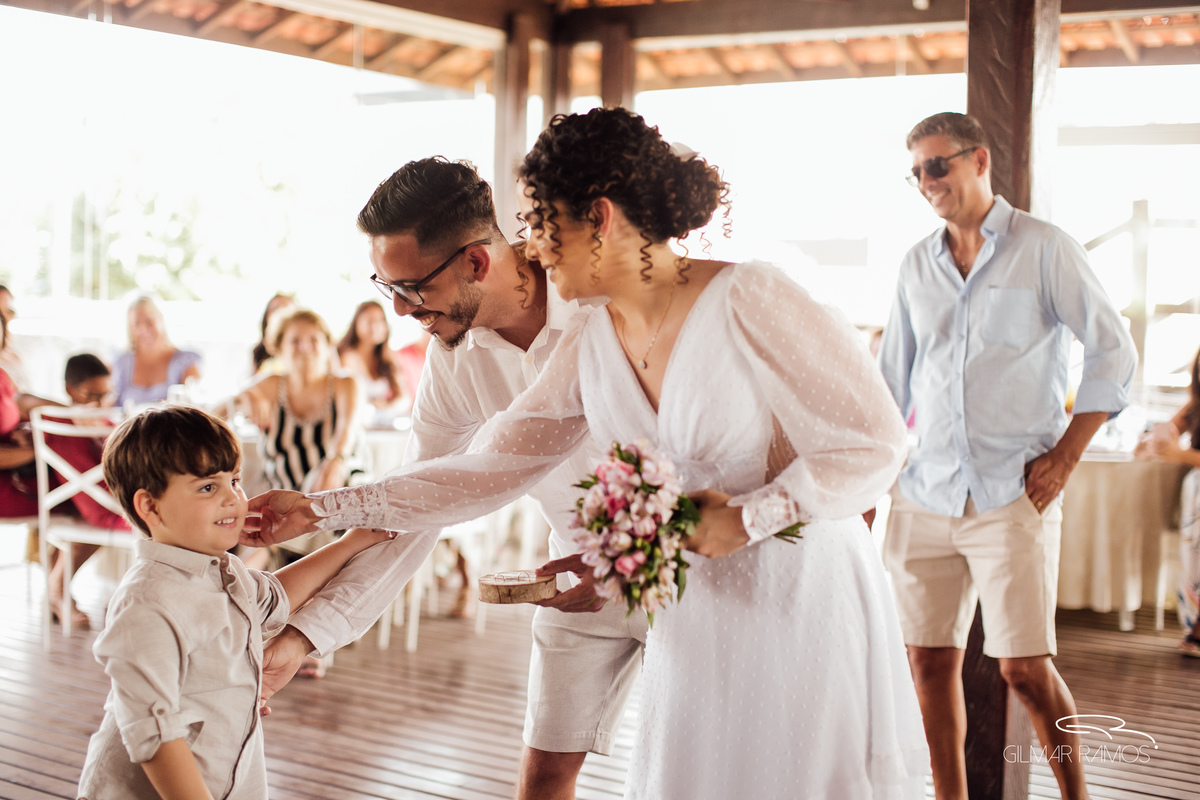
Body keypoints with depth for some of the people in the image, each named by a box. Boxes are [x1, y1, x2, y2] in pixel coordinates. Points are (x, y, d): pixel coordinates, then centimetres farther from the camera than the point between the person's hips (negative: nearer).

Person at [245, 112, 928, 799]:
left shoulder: (749, 300, -19)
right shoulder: (588, 349, 1)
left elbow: (874, 443, -15)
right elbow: (487, 470, 1)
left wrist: (744, 519, -21)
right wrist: (323, 509, -3)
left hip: (809, 596, -5)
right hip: (702, 612, 6)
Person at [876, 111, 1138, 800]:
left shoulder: (1044, 248, 0)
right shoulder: (918, 265, 13)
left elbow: (1114, 351, 0)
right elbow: (892, 382, 17)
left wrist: (1066, 456, -6)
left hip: (1014, 495, -4)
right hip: (926, 496, 4)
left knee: (1025, 667, -6)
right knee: (931, 663, 4)